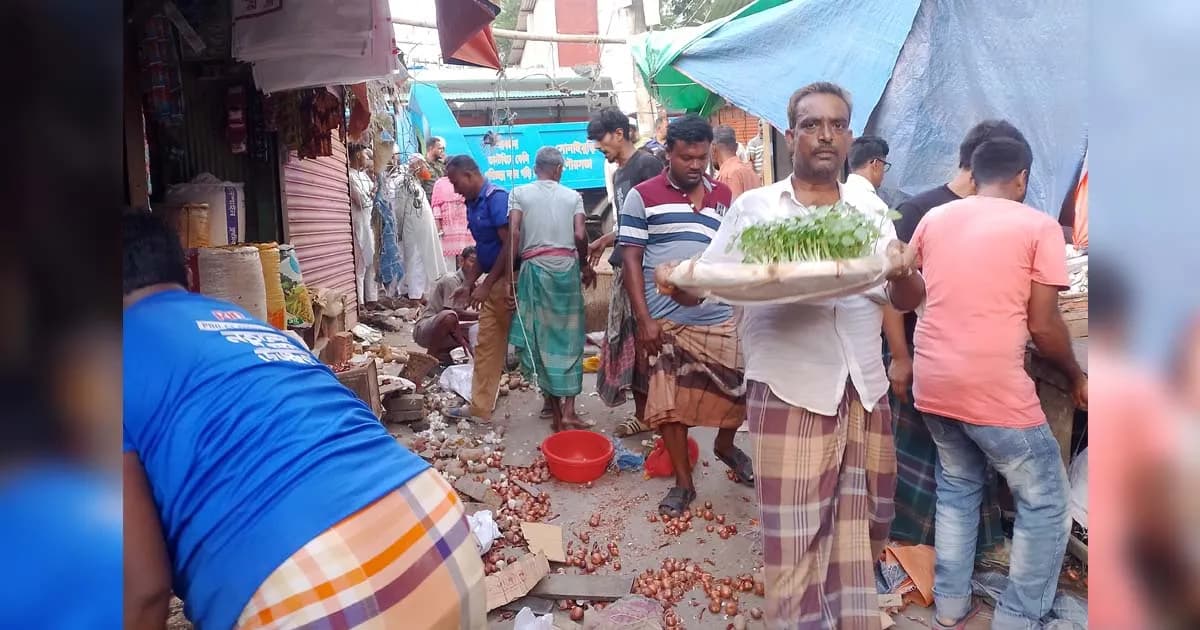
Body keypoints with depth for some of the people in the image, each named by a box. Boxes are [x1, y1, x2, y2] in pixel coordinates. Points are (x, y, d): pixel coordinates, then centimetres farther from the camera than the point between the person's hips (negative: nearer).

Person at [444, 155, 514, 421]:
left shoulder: (496, 197, -15)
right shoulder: (473, 203, 13)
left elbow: (509, 244, -19)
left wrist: (486, 285, -17)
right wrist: (469, 283, 12)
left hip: (509, 280, -9)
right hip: (494, 282, 9)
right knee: (486, 345, 10)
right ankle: (480, 406, 17)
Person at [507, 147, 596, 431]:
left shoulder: (519, 193, 6)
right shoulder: (573, 195, 7)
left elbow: (513, 233, -6)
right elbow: (580, 234, -3)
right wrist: (584, 264, 13)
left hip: (534, 267, 0)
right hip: (567, 266, 0)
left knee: (539, 336, 8)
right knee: (568, 336, 6)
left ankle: (555, 410, 13)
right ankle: (568, 410, 0)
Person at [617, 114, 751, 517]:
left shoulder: (724, 197, 8)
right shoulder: (643, 196, -3)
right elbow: (631, 259, -6)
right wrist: (644, 319, -12)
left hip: (722, 318, 3)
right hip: (666, 320, -3)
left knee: (739, 391, 8)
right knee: (669, 403, 5)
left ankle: (725, 446, 39)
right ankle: (683, 483, 22)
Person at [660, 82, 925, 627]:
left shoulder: (869, 213, 10)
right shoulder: (753, 208, 1)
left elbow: (909, 301, 10)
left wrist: (902, 271, -13)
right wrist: (676, 282, -23)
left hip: (865, 393, 4)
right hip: (790, 395, -4)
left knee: (861, 526, 17)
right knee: (795, 538, 1)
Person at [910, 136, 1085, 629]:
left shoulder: (934, 219, 9)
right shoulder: (1040, 226, -4)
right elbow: (1043, 325, -7)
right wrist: (1076, 376, 10)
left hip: (932, 382, 6)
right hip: (995, 389, -5)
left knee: (956, 487, 23)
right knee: (1045, 503, 13)